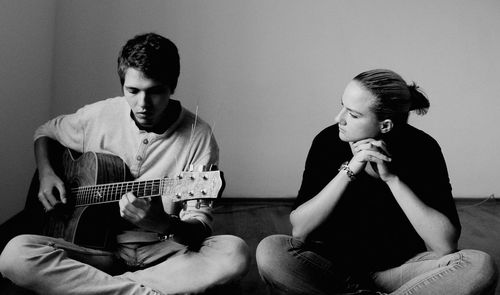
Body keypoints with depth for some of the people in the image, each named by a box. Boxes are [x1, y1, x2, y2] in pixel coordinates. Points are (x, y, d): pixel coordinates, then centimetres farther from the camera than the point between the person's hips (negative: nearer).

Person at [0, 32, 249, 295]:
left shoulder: (198, 136, -11)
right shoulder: (99, 115, -2)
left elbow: (201, 226, -11)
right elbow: (45, 131, 19)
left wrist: (161, 223, -33)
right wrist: (46, 173, 0)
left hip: (162, 250, -1)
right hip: (99, 247, 2)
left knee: (234, 253, -30)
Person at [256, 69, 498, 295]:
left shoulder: (422, 149, -12)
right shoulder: (328, 141, -11)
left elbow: (445, 245, -18)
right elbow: (298, 229, -15)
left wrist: (391, 178, -25)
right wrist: (350, 171, -25)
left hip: (402, 266, 0)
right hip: (336, 262, 1)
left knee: (480, 266, -25)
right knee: (269, 251, -27)